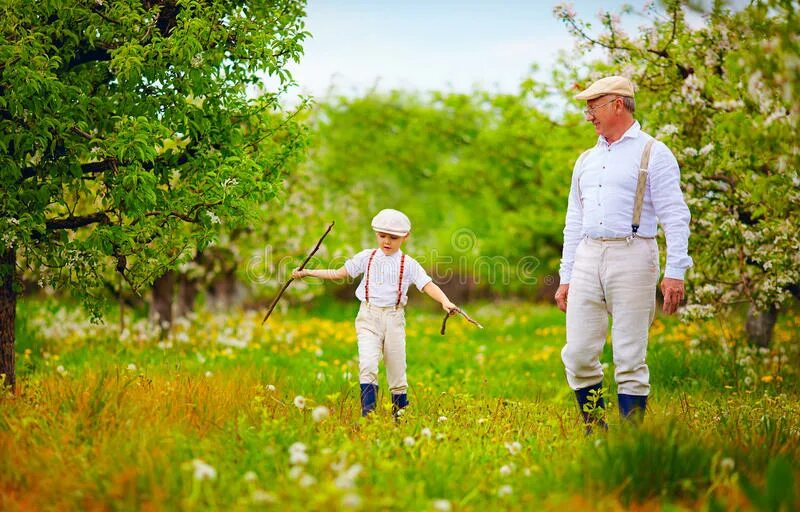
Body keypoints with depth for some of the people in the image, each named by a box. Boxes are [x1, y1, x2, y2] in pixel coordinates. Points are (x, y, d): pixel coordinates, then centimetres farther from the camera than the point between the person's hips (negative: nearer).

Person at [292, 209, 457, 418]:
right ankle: (368, 411, -18)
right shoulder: (366, 257, 6)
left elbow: (428, 285, -9)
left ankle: (401, 412, 18)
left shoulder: (409, 264, 1)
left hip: (394, 318, 0)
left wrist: (445, 302, -28)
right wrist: (307, 273, 7)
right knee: (367, 364, -19)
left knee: (397, 371, 5)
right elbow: (338, 274, 12)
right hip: (368, 317, 0)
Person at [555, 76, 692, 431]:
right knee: (578, 355, -1)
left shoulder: (653, 154, 1)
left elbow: (675, 216, -5)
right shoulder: (586, 161, 20)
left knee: (630, 358, -5)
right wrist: (566, 277, 17)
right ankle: (595, 434, 10)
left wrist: (675, 272, -15)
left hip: (631, 258, -6)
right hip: (587, 259, 6)